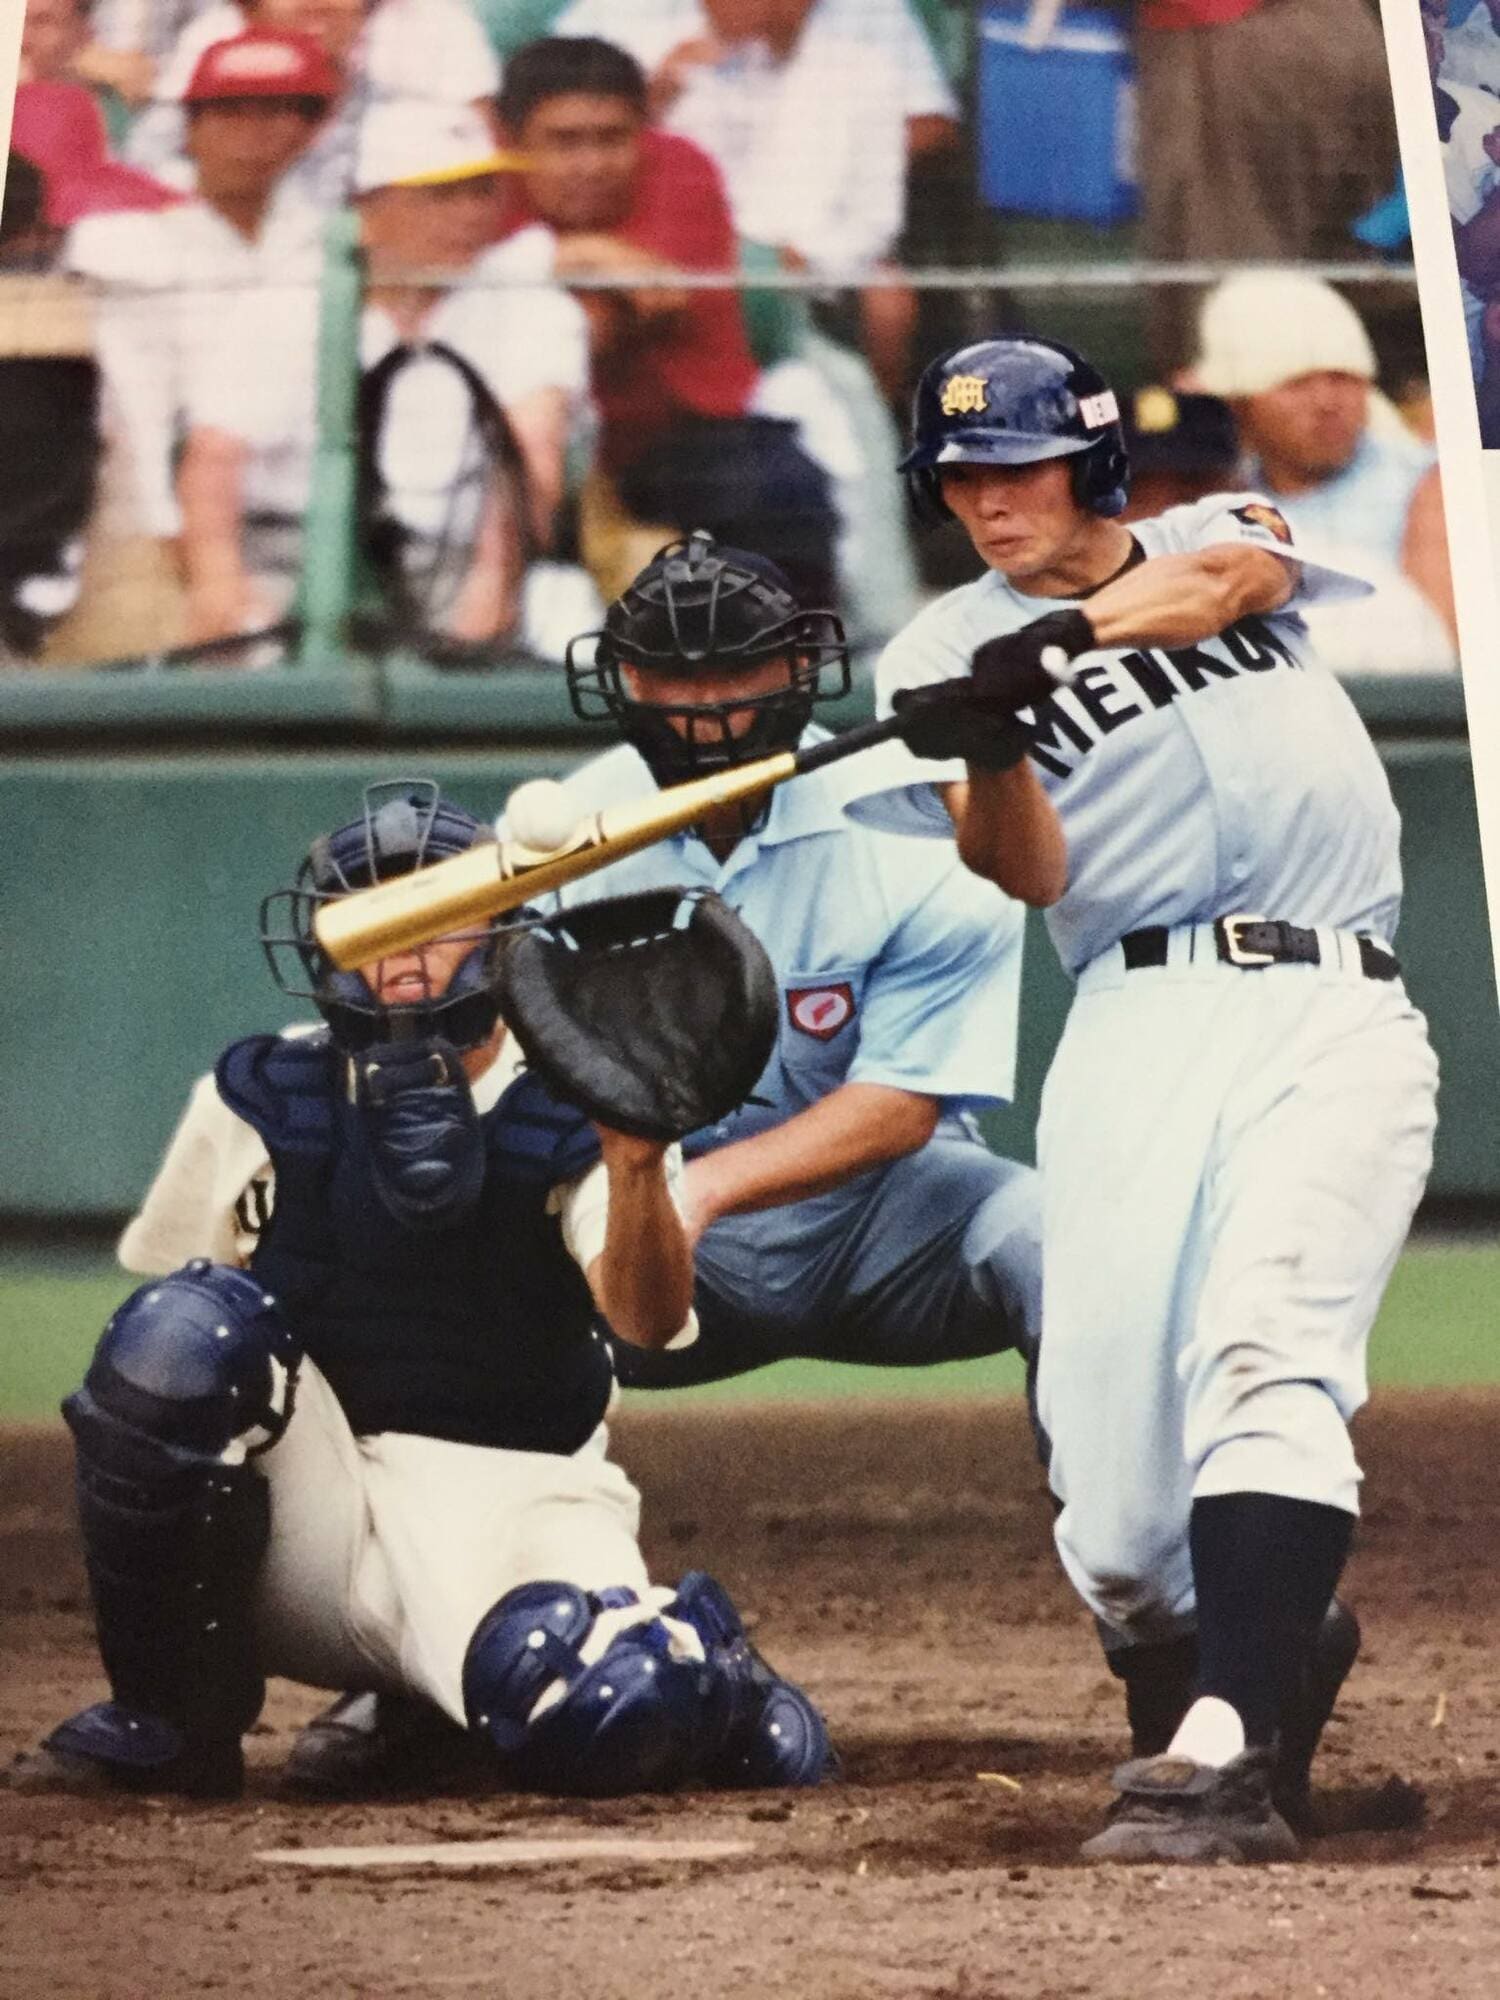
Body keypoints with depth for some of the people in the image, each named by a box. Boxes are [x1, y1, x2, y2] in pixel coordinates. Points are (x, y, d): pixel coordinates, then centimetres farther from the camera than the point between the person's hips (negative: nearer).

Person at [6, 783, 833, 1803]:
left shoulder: (570, 1113, 0)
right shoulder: (262, 1099, 7)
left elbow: (650, 1322, -17)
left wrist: (637, 1168, -36)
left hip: (508, 1507, -2)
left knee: (595, 1712, -35)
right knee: (187, 1325, -27)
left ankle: (698, 1665, 7)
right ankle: (164, 1724, -13)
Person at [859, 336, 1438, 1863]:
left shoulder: (1219, 531, 17)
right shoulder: (948, 654, 13)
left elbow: (1228, 581, -9)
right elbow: (1026, 874, -2)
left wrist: (1057, 640, -25)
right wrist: (985, 751, -23)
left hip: (1333, 1019, -1)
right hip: (1137, 1034, 1)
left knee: (1265, 1350, -26)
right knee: (1116, 1526, -8)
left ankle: (1224, 1757, -36)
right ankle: (1268, 1650, 24)